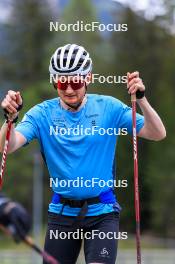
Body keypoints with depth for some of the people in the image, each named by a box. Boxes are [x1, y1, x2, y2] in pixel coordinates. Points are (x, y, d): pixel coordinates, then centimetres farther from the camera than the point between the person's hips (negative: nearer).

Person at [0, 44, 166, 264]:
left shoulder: (108, 107, -4)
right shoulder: (43, 113, -3)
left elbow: (157, 134, -9)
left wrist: (141, 99, -26)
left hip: (101, 212, -2)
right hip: (62, 212, 2)